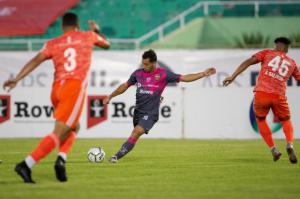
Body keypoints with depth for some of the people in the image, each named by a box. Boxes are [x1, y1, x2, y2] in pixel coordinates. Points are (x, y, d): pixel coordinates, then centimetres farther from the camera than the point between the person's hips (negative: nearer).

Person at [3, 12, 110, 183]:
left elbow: (35, 61, -2)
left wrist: (17, 79, -9)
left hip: (57, 87, 4)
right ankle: (26, 165, -22)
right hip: (75, 87, -4)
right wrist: (96, 30, 53)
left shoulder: (53, 44, 14)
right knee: (59, 134, -8)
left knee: (74, 127, 26)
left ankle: (62, 158, 4)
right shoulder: (88, 36, 14)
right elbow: (107, 44, 34)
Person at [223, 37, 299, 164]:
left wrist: (233, 76, -5)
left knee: (260, 120, 23)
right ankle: (289, 144, -7)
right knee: (286, 121, 22)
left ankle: (273, 149, 11)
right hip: (279, 96, 1)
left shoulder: (267, 53, 13)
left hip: (261, 93, -1)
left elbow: (248, 62, 0)